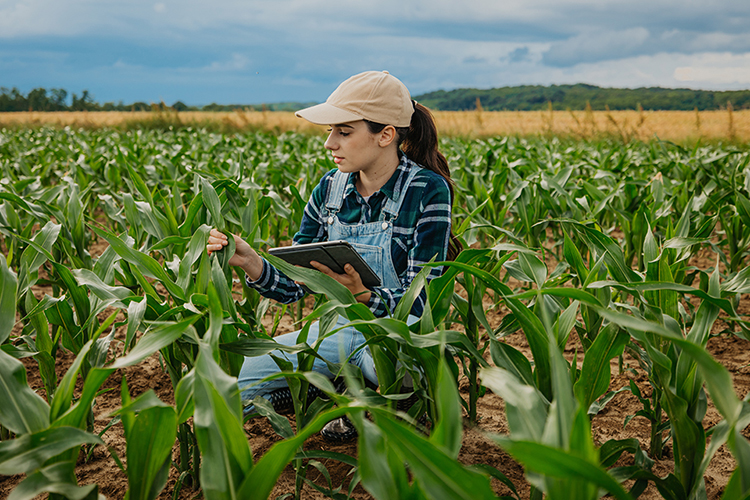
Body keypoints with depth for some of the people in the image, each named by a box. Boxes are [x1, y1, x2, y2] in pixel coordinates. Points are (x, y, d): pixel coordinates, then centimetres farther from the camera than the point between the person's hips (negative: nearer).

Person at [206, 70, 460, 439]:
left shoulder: (428, 190, -15)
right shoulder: (331, 188, -1)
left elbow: (420, 301, -18)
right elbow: (293, 284, -1)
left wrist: (364, 294, -38)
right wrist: (250, 262, -22)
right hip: (341, 328, 4)